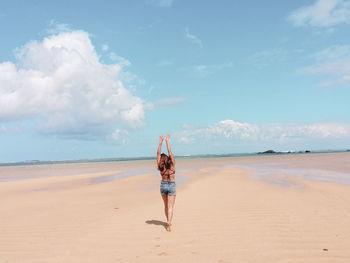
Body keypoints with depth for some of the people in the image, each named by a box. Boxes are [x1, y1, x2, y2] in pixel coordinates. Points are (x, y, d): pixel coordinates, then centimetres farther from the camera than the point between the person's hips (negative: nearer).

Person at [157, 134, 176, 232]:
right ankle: (169, 222, -21)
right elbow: (170, 152, -15)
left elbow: (158, 153, -9)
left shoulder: (160, 167, -10)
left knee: (166, 205, 18)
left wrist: (160, 142, -9)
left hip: (163, 185, 3)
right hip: (171, 185, -2)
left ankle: (168, 222, 29)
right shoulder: (172, 165, -15)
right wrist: (167, 141, -10)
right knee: (170, 206, -3)